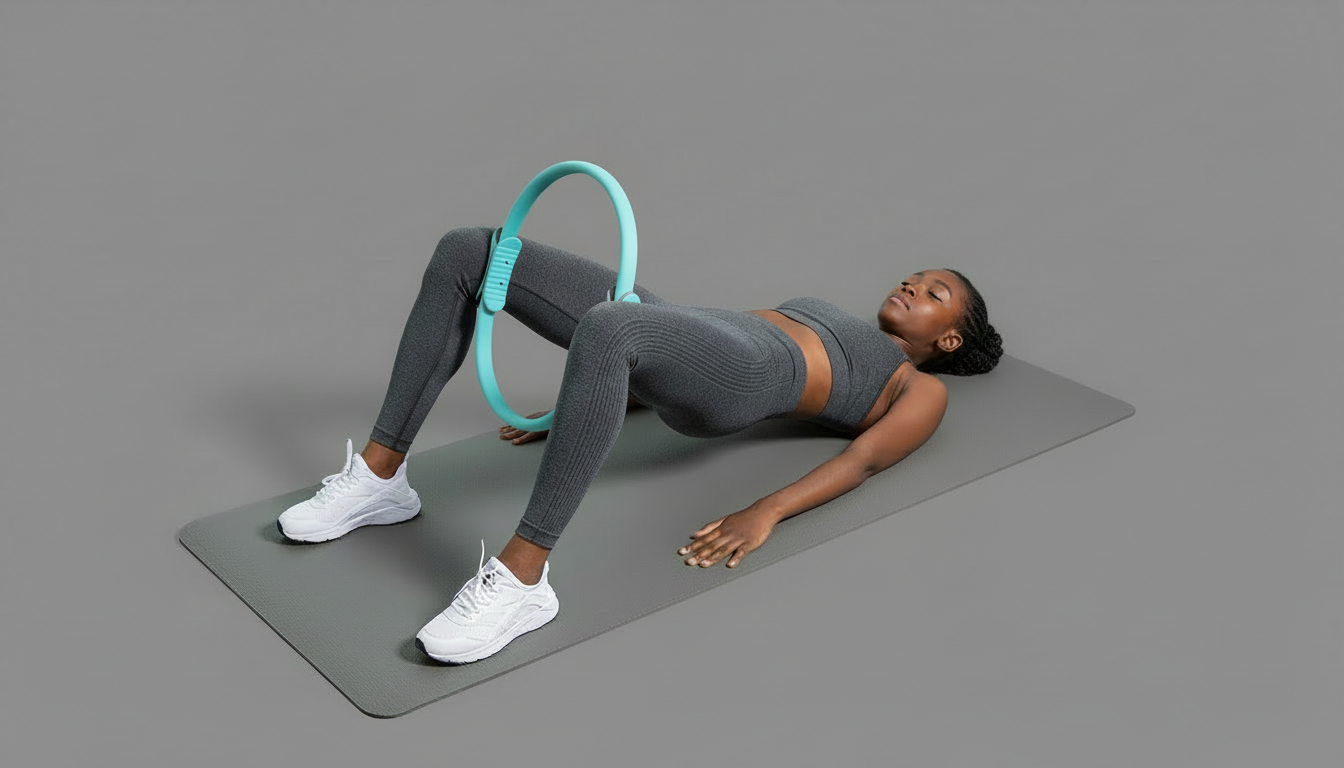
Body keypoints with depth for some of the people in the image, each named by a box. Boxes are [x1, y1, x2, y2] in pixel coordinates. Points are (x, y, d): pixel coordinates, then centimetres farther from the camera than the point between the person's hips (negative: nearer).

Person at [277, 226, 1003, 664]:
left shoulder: (921, 391, 22)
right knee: (467, 253, -8)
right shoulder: (822, 321, 42)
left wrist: (764, 514, -19)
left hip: (739, 373, -7)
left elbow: (862, 459, 1)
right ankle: (379, 476, -7)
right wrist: (581, 404, 22)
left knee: (605, 330, -43)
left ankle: (519, 580, -38)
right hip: (682, 341, 7)